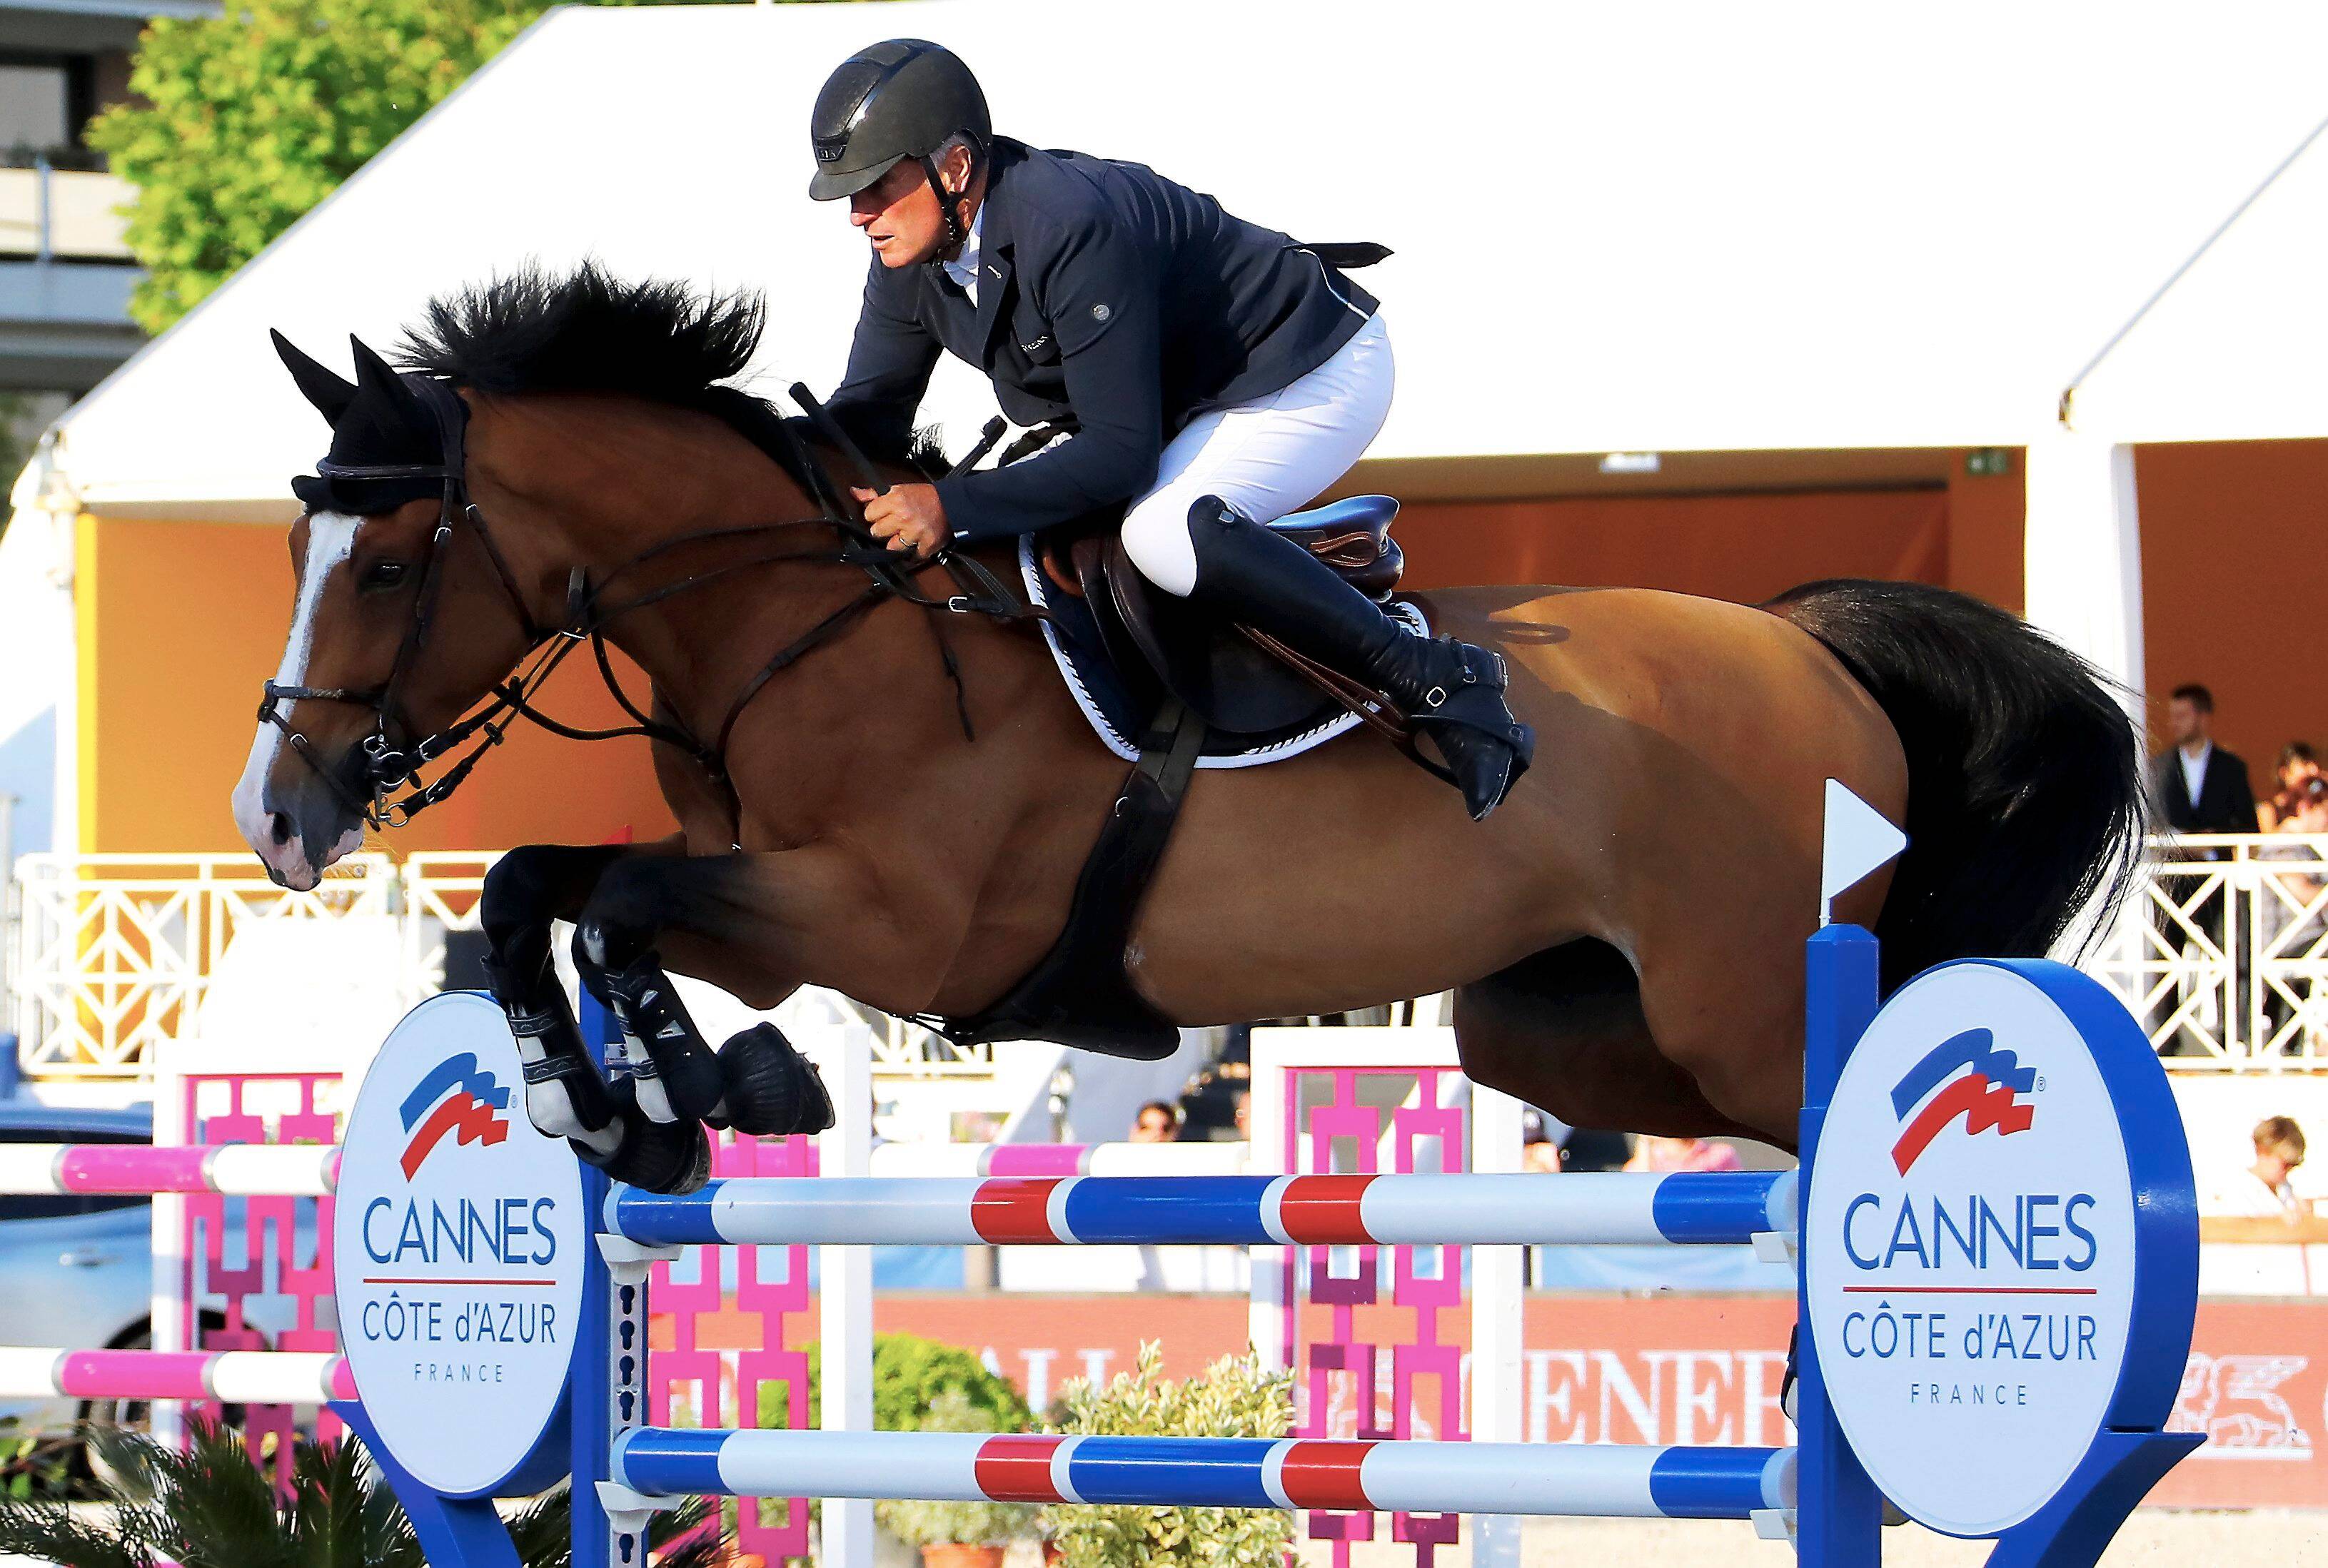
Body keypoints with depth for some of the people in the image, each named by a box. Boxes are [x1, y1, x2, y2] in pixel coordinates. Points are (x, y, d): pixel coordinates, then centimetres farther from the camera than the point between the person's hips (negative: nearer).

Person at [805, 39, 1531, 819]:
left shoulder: (1070, 224, -36)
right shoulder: (909, 255, -9)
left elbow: (1122, 452, -36)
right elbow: (870, 411, 1)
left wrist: (953, 507, -40)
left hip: (1311, 375, -10)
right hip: (1184, 403, 10)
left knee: (1164, 534, -36)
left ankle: (1435, 680, -27)